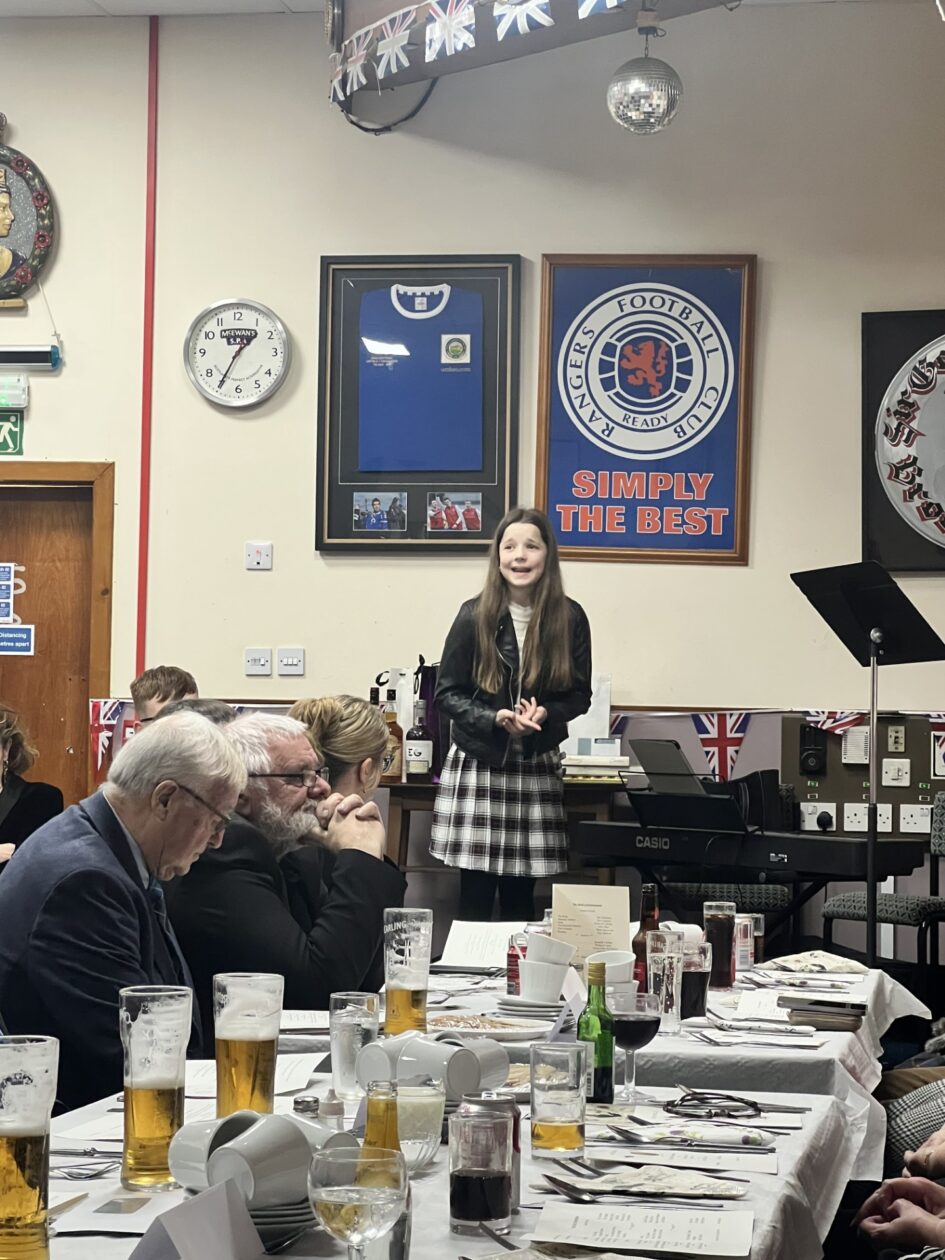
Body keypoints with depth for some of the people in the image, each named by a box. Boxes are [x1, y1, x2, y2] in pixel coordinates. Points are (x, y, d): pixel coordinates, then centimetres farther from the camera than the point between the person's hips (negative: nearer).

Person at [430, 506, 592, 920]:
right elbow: (447, 693, -1)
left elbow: (580, 695, 5)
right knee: (475, 895, 1)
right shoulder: (474, 615, -5)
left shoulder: (570, 618, -1)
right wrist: (495, 719, -17)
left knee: (520, 898, 6)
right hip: (477, 766, -1)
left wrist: (545, 714, -15)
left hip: (537, 770, 1)